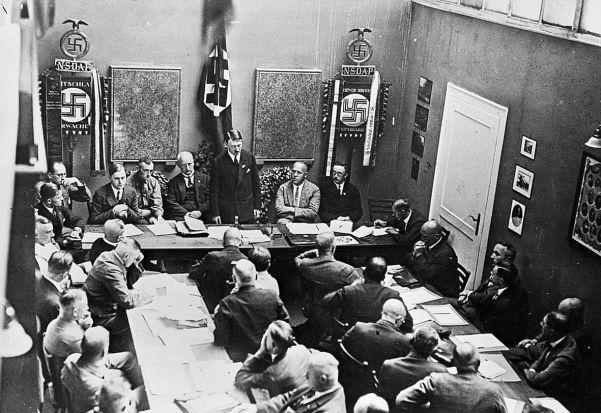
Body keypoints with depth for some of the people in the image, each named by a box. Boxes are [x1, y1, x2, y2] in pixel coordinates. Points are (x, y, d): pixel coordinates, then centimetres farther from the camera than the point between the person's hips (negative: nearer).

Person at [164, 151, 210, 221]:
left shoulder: (204, 178, 14)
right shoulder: (173, 182, 14)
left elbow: (210, 199, 7)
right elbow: (171, 203, 3)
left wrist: (200, 212, -11)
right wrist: (185, 213, -13)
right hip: (180, 217, -1)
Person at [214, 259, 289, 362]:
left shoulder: (227, 303, -18)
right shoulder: (271, 296, -11)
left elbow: (221, 340, -12)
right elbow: (285, 322, 2)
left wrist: (217, 315, 1)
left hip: (241, 359, -3)